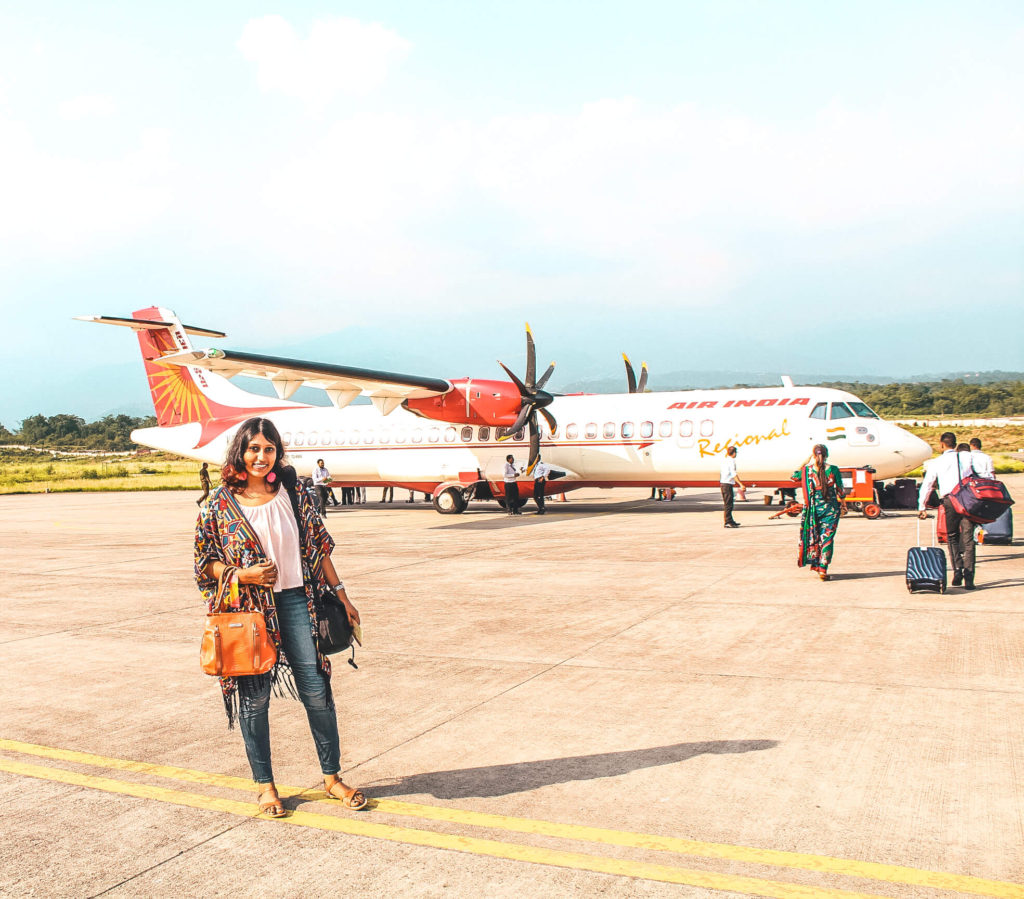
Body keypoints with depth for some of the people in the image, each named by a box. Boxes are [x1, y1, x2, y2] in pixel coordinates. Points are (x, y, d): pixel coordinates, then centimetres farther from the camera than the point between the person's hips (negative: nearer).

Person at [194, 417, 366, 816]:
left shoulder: (294, 496, 4)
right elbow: (206, 563, 3)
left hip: (294, 603, 1)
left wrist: (342, 596, 8)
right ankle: (264, 784, 24)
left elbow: (319, 548, 8)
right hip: (247, 610, -1)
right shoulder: (219, 505, -1)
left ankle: (332, 776, 18)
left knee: (317, 690, 2)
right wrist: (243, 575, -15)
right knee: (253, 697, 7)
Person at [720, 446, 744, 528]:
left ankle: (730, 521, 25)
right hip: (728, 484, -9)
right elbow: (734, 474, -19)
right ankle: (728, 522, -7)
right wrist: (741, 484, -20)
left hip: (722, 483, 9)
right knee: (728, 503, -7)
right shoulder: (731, 461, -11)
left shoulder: (725, 460, 16)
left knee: (726, 503, 15)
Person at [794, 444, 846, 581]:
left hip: (813, 508, 1)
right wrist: (841, 503, 15)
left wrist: (807, 462, 18)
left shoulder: (807, 471, -7)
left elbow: (794, 476, 15)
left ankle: (815, 563, 27)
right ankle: (823, 570, 0)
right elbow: (841, 492, -5)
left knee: (813, 537, 17)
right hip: (831, 508, -1)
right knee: (827, 538, 3)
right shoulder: (833, 470, -10)